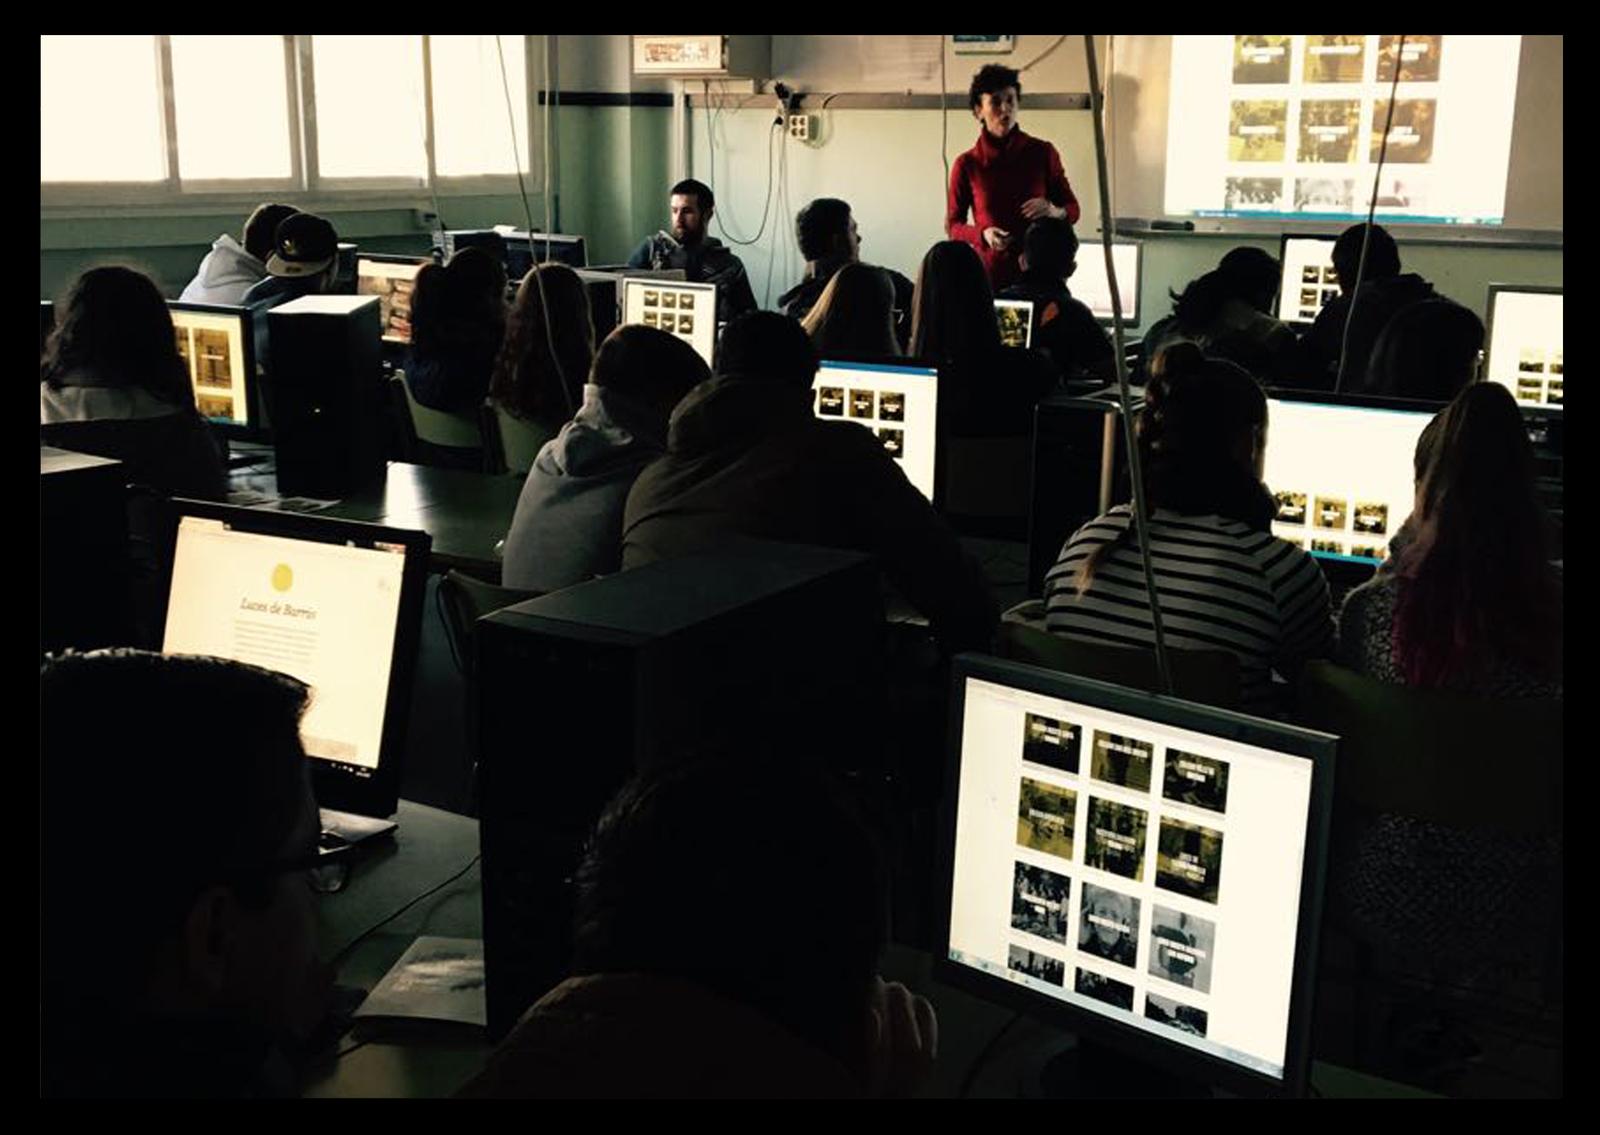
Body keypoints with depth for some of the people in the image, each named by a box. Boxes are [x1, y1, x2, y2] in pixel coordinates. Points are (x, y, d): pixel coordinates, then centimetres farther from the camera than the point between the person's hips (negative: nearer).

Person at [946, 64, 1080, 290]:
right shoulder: (966, 165, 0)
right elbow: (952, 225, 7)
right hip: (989, 274, 0)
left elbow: (1072, 208, 10)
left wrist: (1054, 211, -13)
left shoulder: (1042, 153, 2)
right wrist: (983, 235, -12)